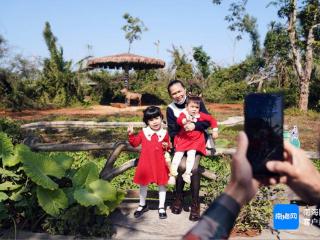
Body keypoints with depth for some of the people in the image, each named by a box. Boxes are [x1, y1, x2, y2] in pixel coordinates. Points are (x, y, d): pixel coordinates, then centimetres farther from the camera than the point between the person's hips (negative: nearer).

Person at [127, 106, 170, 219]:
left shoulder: (164, 133, -1)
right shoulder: (143, 132, -1)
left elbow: (168, 145, 10)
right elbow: (135, 143, 4)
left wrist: (167, 146, -12)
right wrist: (131, 134, -9)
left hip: (160, 163, 0)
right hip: (146, 163, 1)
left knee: (161, 184, 10)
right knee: (143, 184, 14)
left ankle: (161, 207, 27)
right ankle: (142, 205, 35)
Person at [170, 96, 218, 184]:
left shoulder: (200, 115, 1)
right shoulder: (184, 114, -6)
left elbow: (212, 120, 8)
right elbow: (179, 120, -28)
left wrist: (215, 130, 0)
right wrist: (185, 121, -51)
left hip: (196, 140, 0)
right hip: (183, 139, 0)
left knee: (191, 153, -18)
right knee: (178, 153, -6)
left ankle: (187, 173, -14)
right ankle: (173, 172, -1)